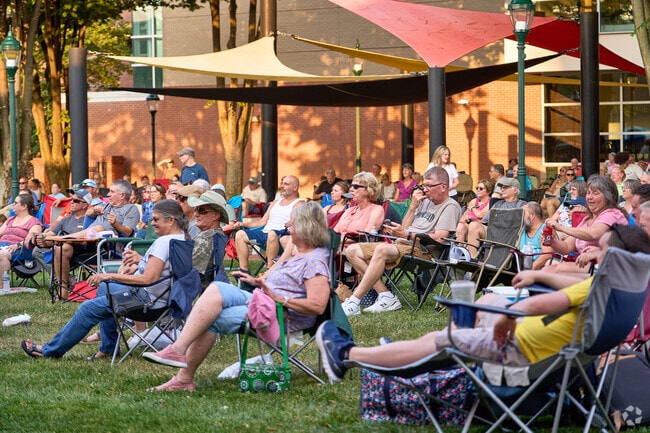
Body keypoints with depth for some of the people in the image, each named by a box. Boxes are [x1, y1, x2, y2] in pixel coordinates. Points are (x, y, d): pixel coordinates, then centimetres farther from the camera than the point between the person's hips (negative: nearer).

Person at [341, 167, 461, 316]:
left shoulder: (450, 206, 0)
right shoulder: (425, 202, 26)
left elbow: (439, 238, -14)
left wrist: (407, 235, -20)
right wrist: (413, 207, 8)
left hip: (422, 250, -10)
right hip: (402, 245, 10)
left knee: (382, 250, -38)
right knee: (352, 251, -5)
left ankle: (354, 302, -39)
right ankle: (386, 296, -18)